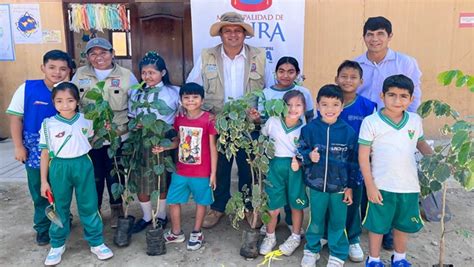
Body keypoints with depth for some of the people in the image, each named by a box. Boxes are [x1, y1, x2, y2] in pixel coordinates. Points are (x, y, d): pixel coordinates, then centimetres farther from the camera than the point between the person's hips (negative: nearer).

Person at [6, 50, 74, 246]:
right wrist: (19, 146, -6)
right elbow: (16, 118, -4)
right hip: (35, 148, -1)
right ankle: (43, 227, 28)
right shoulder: (27, 88, -9)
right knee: (40, 190, 10)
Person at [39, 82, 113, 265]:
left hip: (83, 165, 1)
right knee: (59, 208, 12)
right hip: (59, 168, 0)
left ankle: (96, 242, 23)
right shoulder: (48, 124, -5)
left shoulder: (86, 121, -1)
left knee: (89, 206, 8)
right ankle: (57, 245, 31)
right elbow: (45, 154, 0)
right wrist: (44, 181, 0)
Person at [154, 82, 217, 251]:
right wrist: (164, 147, -5)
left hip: (202, 173, -4)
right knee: (173, 201, 13)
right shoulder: (179, 119, -1)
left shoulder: (208, 119, -15)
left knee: (201, 202, 14)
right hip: (180, 171, 4)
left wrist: (213, 172, -8)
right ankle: (176, 233, 34)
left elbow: (212, 148, -9)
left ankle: (196, 233, 35)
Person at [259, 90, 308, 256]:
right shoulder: (272, 122, -4)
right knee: (273, 205, 8)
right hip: (276, 166, 1)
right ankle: (270, 237, 30)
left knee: (296, 205, 12)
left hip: (295, 168, 0)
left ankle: (295, 237, 34)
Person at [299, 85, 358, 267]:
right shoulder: (309, 129, -7)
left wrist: (350, 186, -1)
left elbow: (353, 162, -1)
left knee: (338, 223, 13)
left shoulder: (349, 132, -6)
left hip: (340, 187, 0)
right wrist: (309, 156, -21)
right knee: (315, 221, 17)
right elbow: (300, 151, 1)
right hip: (315, 184, 0)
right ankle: (311, 250, 37)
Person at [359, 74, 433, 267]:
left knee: (403, 225, 21)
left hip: (409, 186, 4)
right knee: (377, 225, 11)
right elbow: (363, 157, -11)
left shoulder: (415, 120, -1)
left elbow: (422, 144, 18)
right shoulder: (371, 122, -12)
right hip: (381, 186, -4)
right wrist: (370, 186, -13)